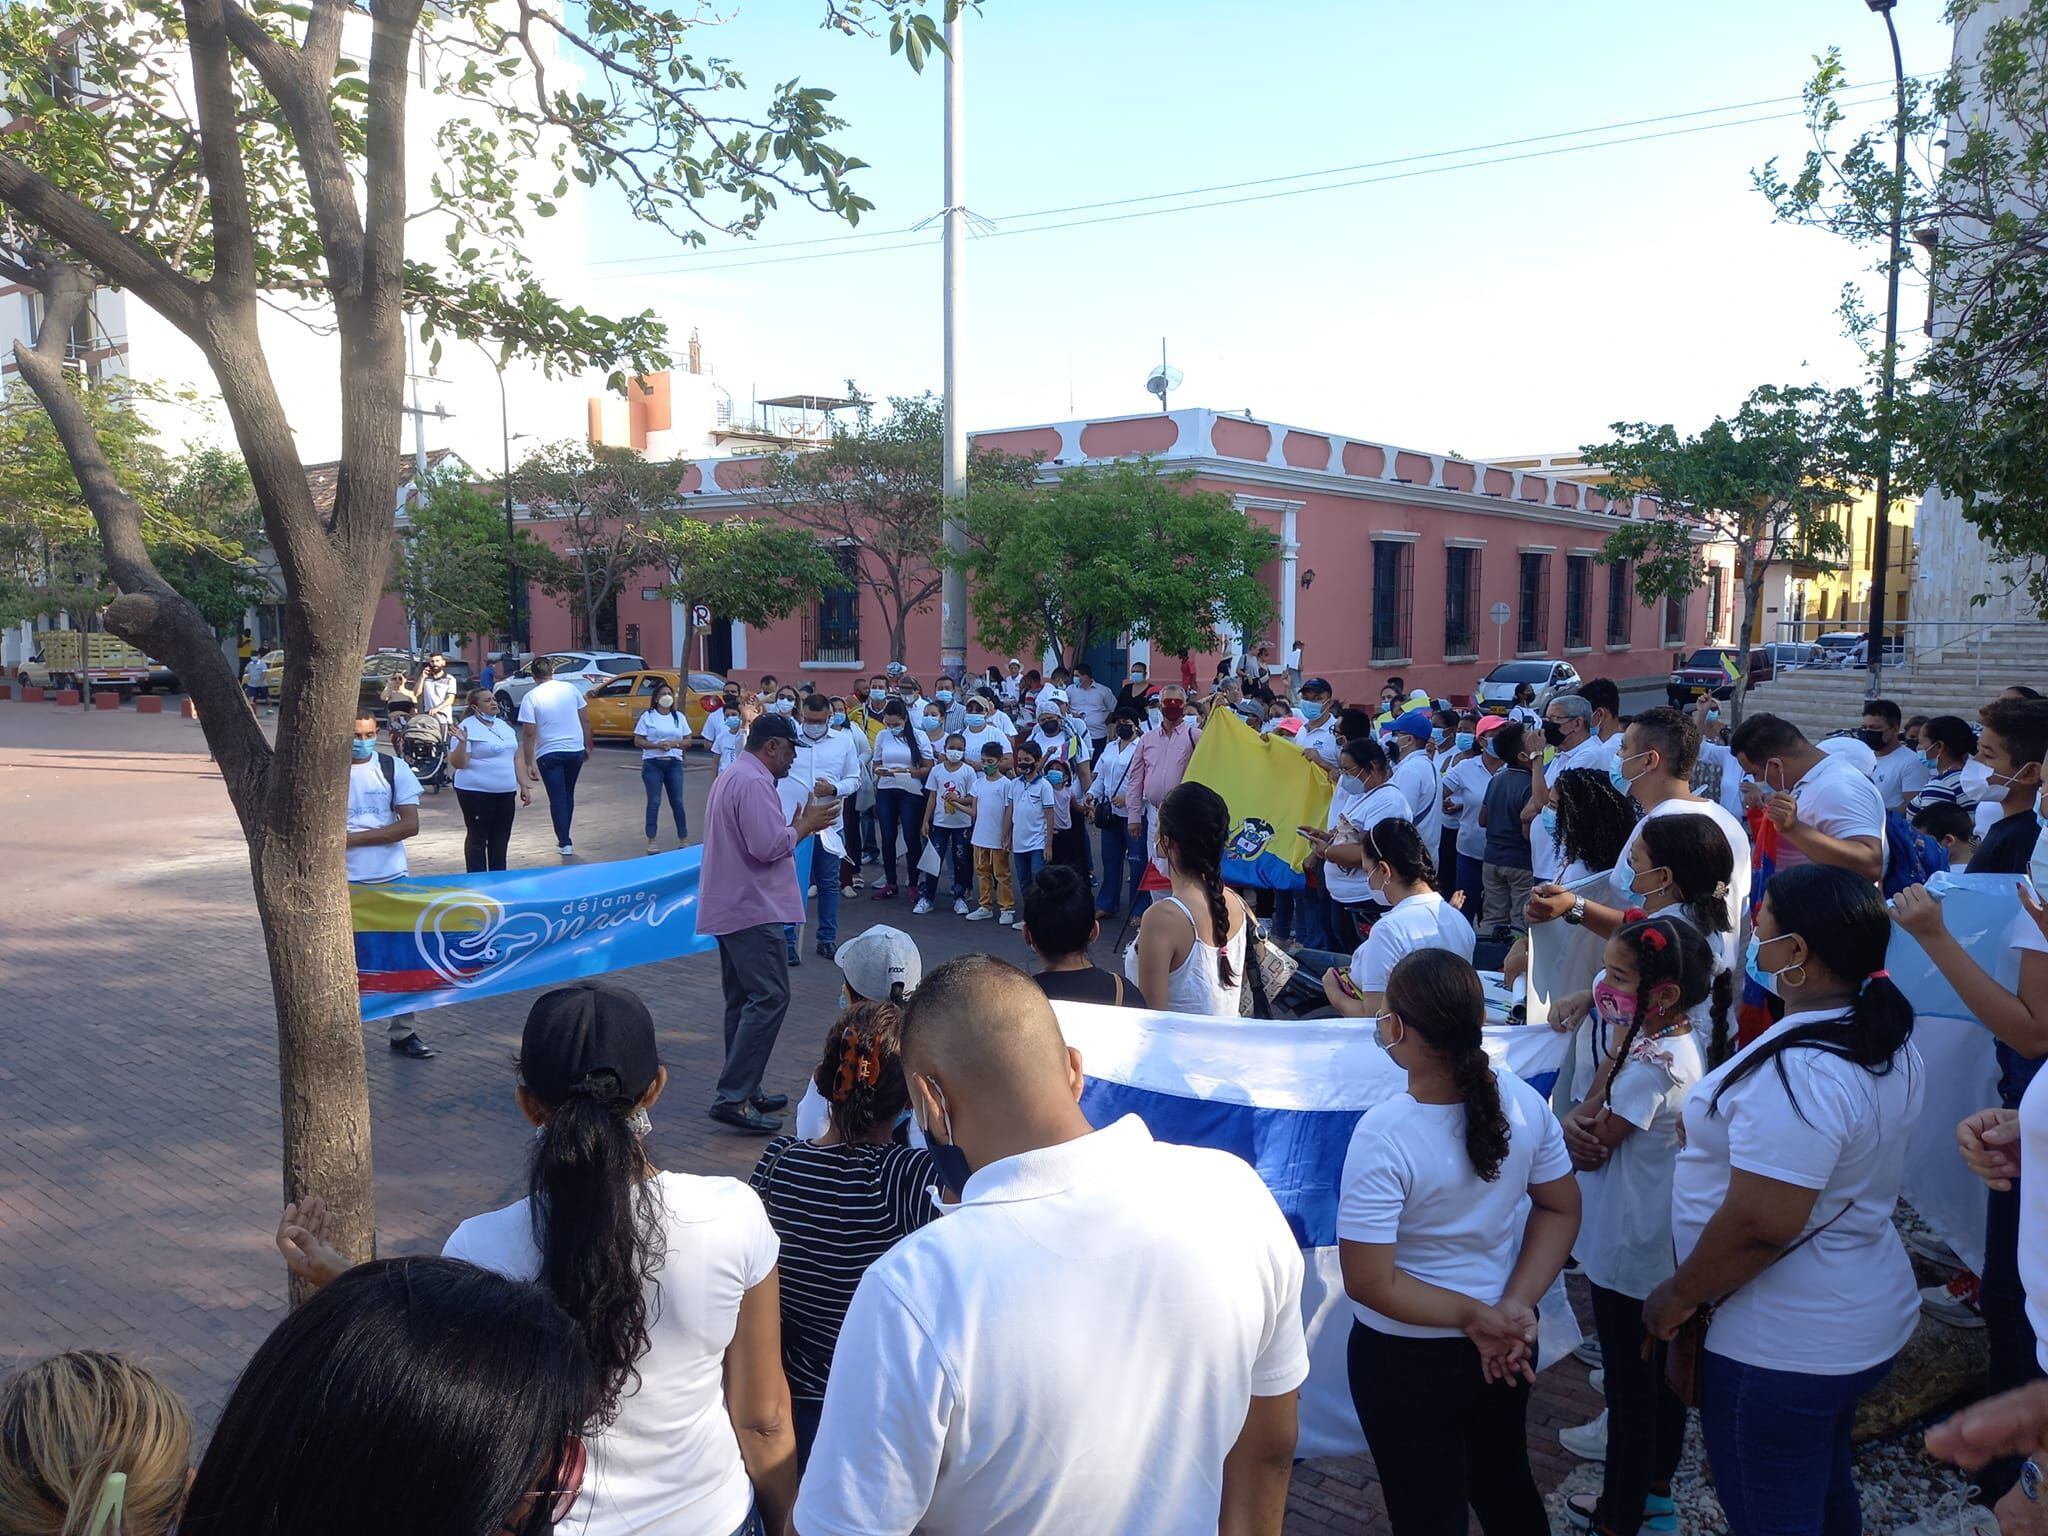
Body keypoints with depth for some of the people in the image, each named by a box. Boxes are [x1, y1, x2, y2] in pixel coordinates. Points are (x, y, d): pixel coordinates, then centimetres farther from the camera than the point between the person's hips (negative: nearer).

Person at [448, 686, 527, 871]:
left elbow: (515, 758, 19)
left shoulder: (503, 725, 13)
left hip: (505, 793, 7)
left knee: (500, 840, 12)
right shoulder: (468, 728, -10)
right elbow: (457, 764, -15)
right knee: (477, 839, -1)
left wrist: (523, 786, 17)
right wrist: (462, 742, -31)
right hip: (476, 793, -7)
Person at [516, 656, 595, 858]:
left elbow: (529, 733, -10)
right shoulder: (570, 688, 2)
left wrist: (528, 763, -6)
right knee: (568, 794, 18)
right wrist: (587, 746, 17)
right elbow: (585, 719, 6)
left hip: (549, 753, -3)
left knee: (557, 797, 4)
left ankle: (564, 843, 1)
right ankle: (564, 838, 26)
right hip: (575, 750, 3)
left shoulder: (531, 697, -8)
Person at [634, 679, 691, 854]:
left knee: (677, 801, 3)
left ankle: (683, 838, 11)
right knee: (654, 802, -3)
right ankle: (651, 841, 3)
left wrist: (674, 744, -11)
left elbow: (688, 741, 9)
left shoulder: (679, 717, 10)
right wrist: (656, 745, -17)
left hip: (674, 763, 2)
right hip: (652, 763, -2)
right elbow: (637, 741, -3)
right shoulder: (648, 716, 2)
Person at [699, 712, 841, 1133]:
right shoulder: (753, 783, -17)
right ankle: (733, 1098, -13)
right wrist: (804, 825, -9)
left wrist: (797, 824, 13)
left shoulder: (733, 777, 19)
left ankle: (743, 1091, 21)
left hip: (730, 907, 11)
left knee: (744, 998, 14)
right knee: (769, 997, -11)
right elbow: (768, 846, -24)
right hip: (752, 909, -11)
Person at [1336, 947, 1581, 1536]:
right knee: (1506, 1485, 29)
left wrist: (1473, 1316, -17)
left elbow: (1369, 1283, -26)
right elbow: (1561, 1209, -2)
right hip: (1506, 1349, 5)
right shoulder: (1521, 1100, -13)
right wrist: (1516, 1305, -9)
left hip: (1407, 1359, -5)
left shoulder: (1383, 1135, -28)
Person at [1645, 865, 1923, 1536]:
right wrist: (1712, 1135, 16)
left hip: (1781, 1348, -9)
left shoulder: (1795, 1075, -30)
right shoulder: (1891, 1044, 0)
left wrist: (1678, 1297, -16)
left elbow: (1759, 1226, -30)